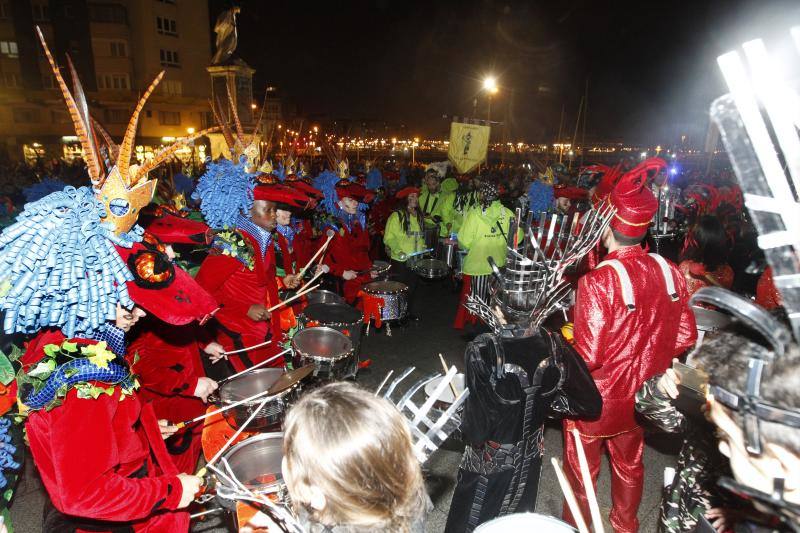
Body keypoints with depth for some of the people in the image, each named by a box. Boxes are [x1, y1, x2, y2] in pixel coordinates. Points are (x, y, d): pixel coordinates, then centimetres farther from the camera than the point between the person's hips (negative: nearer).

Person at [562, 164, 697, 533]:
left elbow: (588, 357, -27)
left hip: (597, 399, -6)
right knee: (629, 465, 28)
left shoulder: (597, 282, -29)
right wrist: (647, 359, 12)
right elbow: (686, 337, -1)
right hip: (641, 397, 6)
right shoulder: (669, 272, -10)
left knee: (582, 472, 18)